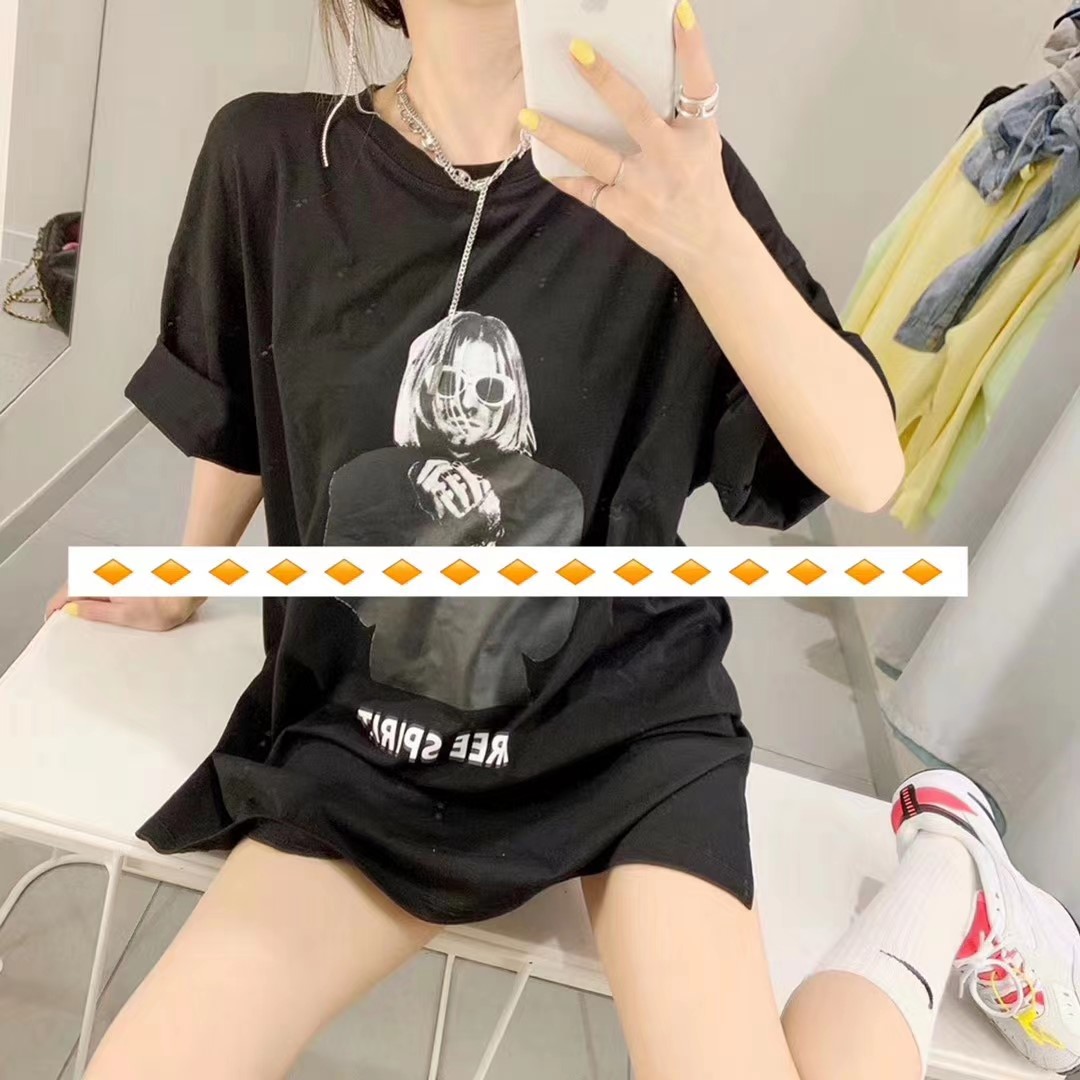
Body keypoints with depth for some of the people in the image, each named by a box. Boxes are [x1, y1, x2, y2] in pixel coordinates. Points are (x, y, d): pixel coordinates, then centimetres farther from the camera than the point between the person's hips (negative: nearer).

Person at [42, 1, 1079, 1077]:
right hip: (368, 734, 3)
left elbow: (867, 470, -18)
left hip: (627, 723, -1)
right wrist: (188, 588, 27)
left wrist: (706, 235, -34)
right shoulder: (271, 158, -6)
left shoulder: (650, 168, -10)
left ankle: (942, 867, 11)